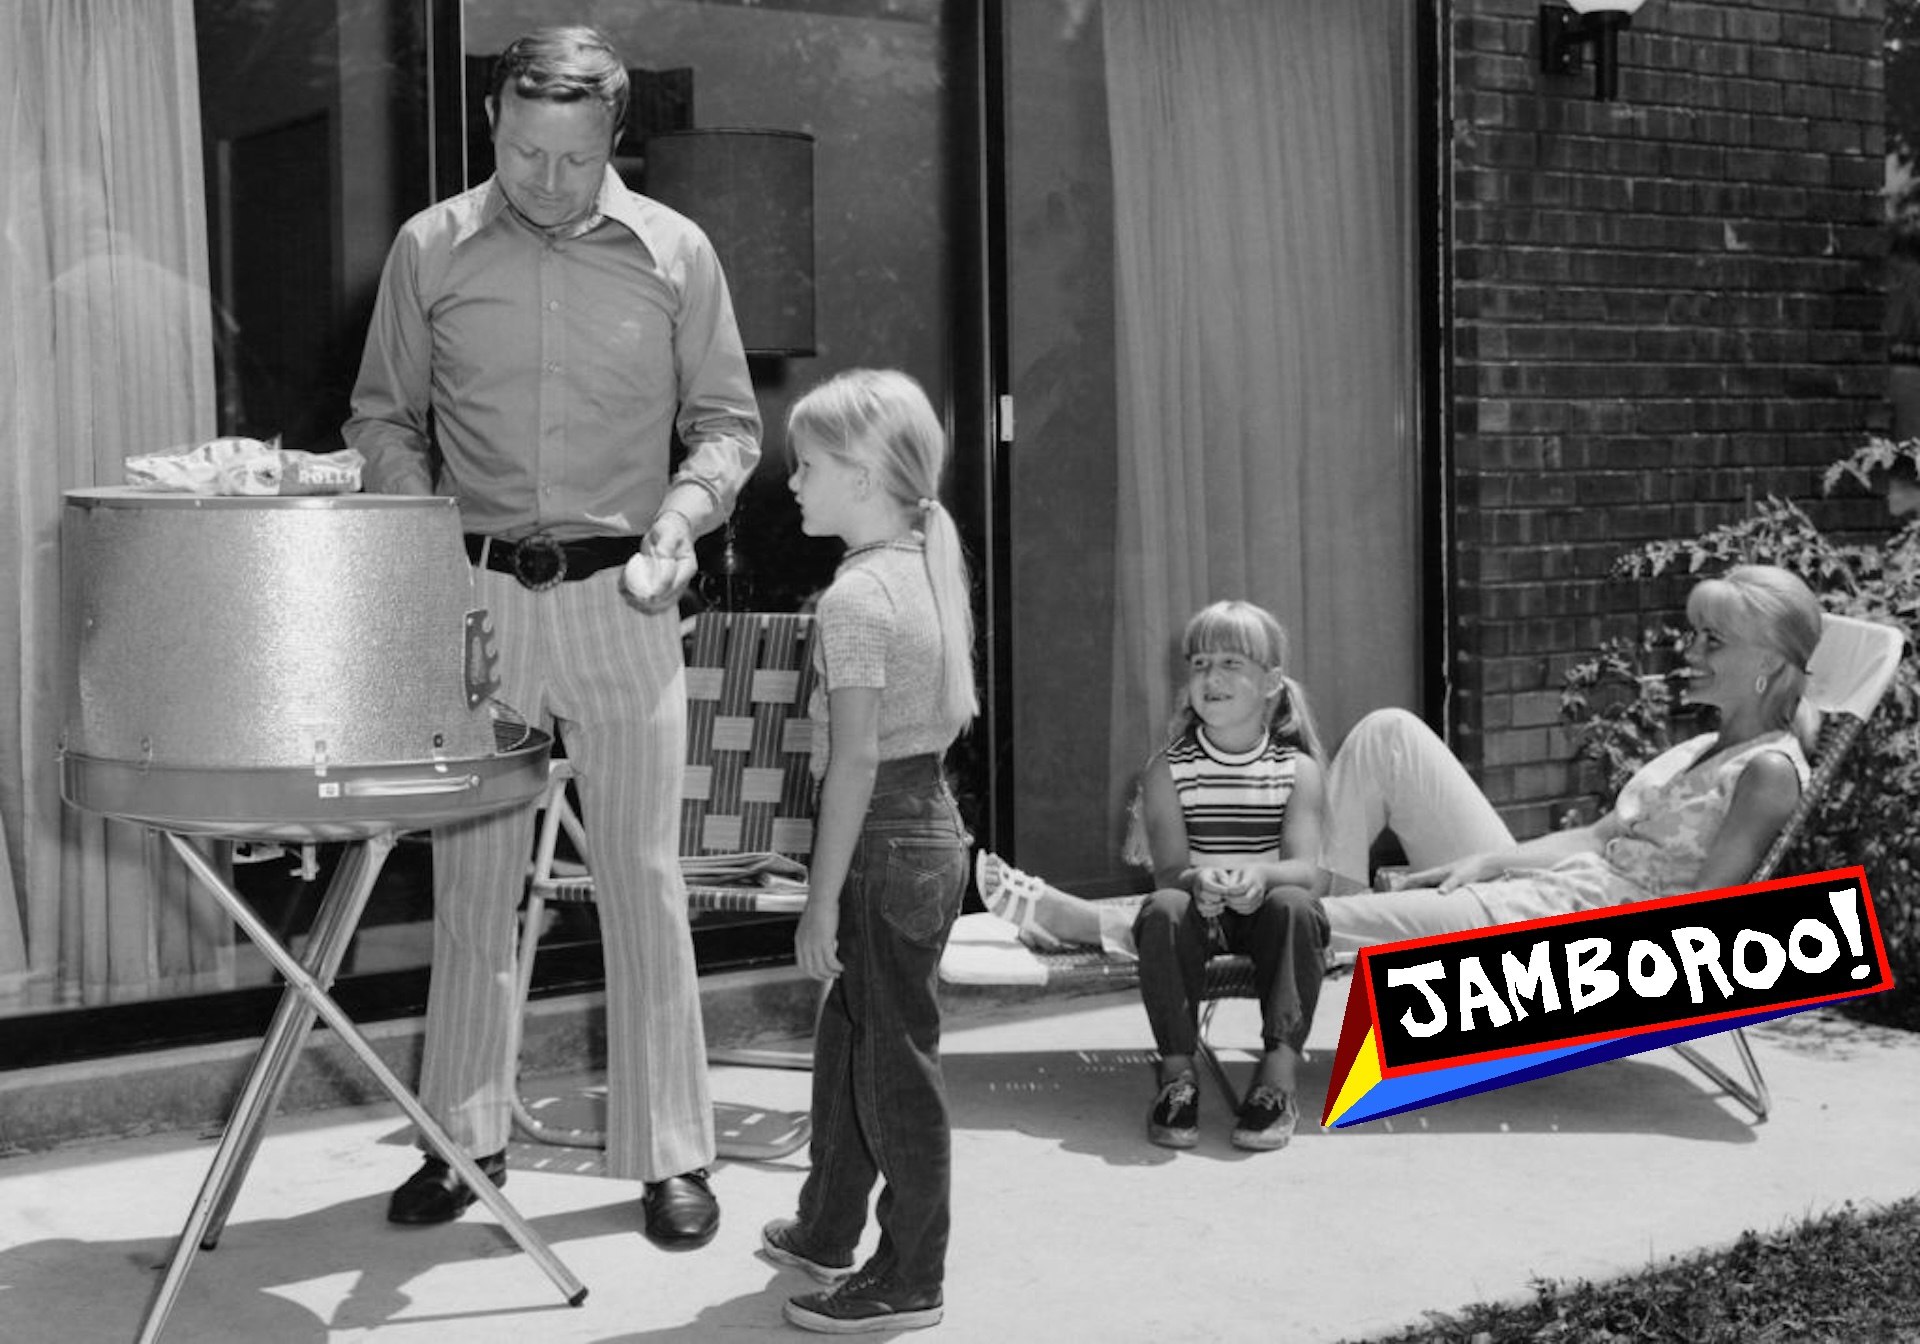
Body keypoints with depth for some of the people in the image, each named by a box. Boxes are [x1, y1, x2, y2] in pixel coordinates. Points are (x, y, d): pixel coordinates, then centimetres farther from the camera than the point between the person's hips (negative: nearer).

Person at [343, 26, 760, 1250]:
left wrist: (686, 506, -12)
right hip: (475, 596, 1)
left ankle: (671, 1154, 11)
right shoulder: (430, 250, 2)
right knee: (473, 876, 8)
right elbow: (384, 417, 12)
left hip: (620, 599, -1)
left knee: (643, 881, 1)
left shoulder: (674, 254, 0)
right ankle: (465, 1136, 21)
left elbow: (729, 422, 6)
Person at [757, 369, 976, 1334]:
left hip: (884, 846, -10)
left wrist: (824, 898, -17)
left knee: (894, 1059, 0)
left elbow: (856, 758, -21)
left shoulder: (854, 595, -19)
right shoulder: (929, 569, 8)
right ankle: (828, 1228, 36)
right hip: (934, 822, 10)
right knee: (848, 1039, 21)